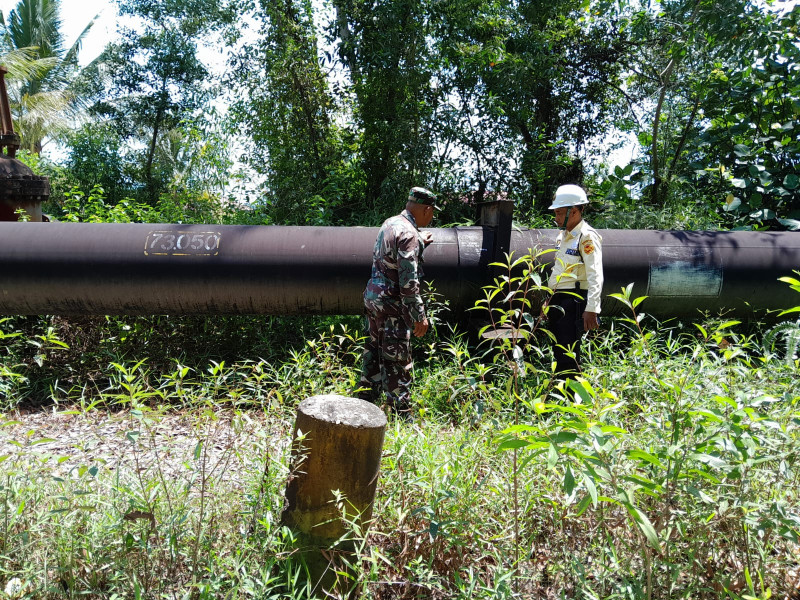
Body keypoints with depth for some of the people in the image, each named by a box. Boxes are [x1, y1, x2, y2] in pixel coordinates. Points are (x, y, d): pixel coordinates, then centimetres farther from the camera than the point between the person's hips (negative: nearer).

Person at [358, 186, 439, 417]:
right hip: (391, 303, -9)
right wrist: (419, 315, -18)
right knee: (396, 360, -2)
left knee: (374, 350, 19)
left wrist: (420, 242, 30)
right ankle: (401, 413, 7)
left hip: (373, 295, 9)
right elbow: (408, 281, -23)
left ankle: (366, 396, 32)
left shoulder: (389, 223, 10)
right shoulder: (408, 233, -19)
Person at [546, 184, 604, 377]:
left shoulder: (587, 237, -12)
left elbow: (595, 276, -21)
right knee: (558, 354, 15)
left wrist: (591, 309, -28)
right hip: (557, 300, 9)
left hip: (574, 300, -9)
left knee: (568, 357, -10)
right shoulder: (563, 235, 16)